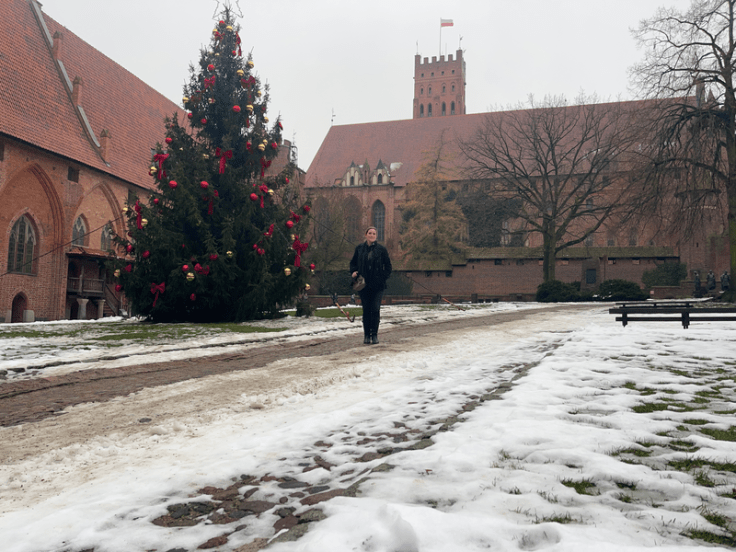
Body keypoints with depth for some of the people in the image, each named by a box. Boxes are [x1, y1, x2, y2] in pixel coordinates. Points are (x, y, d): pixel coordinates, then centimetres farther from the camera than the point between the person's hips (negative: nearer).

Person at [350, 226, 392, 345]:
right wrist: (353, 272, 0)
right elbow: (353, 263, 18)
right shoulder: (359, 248, 8)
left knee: (375, 309, -4)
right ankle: (366, 335, 12)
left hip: (377, 285, -2)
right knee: (366, 309, 5)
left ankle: (374, 334, 4)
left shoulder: (381, 249, 2)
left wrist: (383, 277, -4)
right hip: (364, 285, 2)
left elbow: (388, 266, 7)